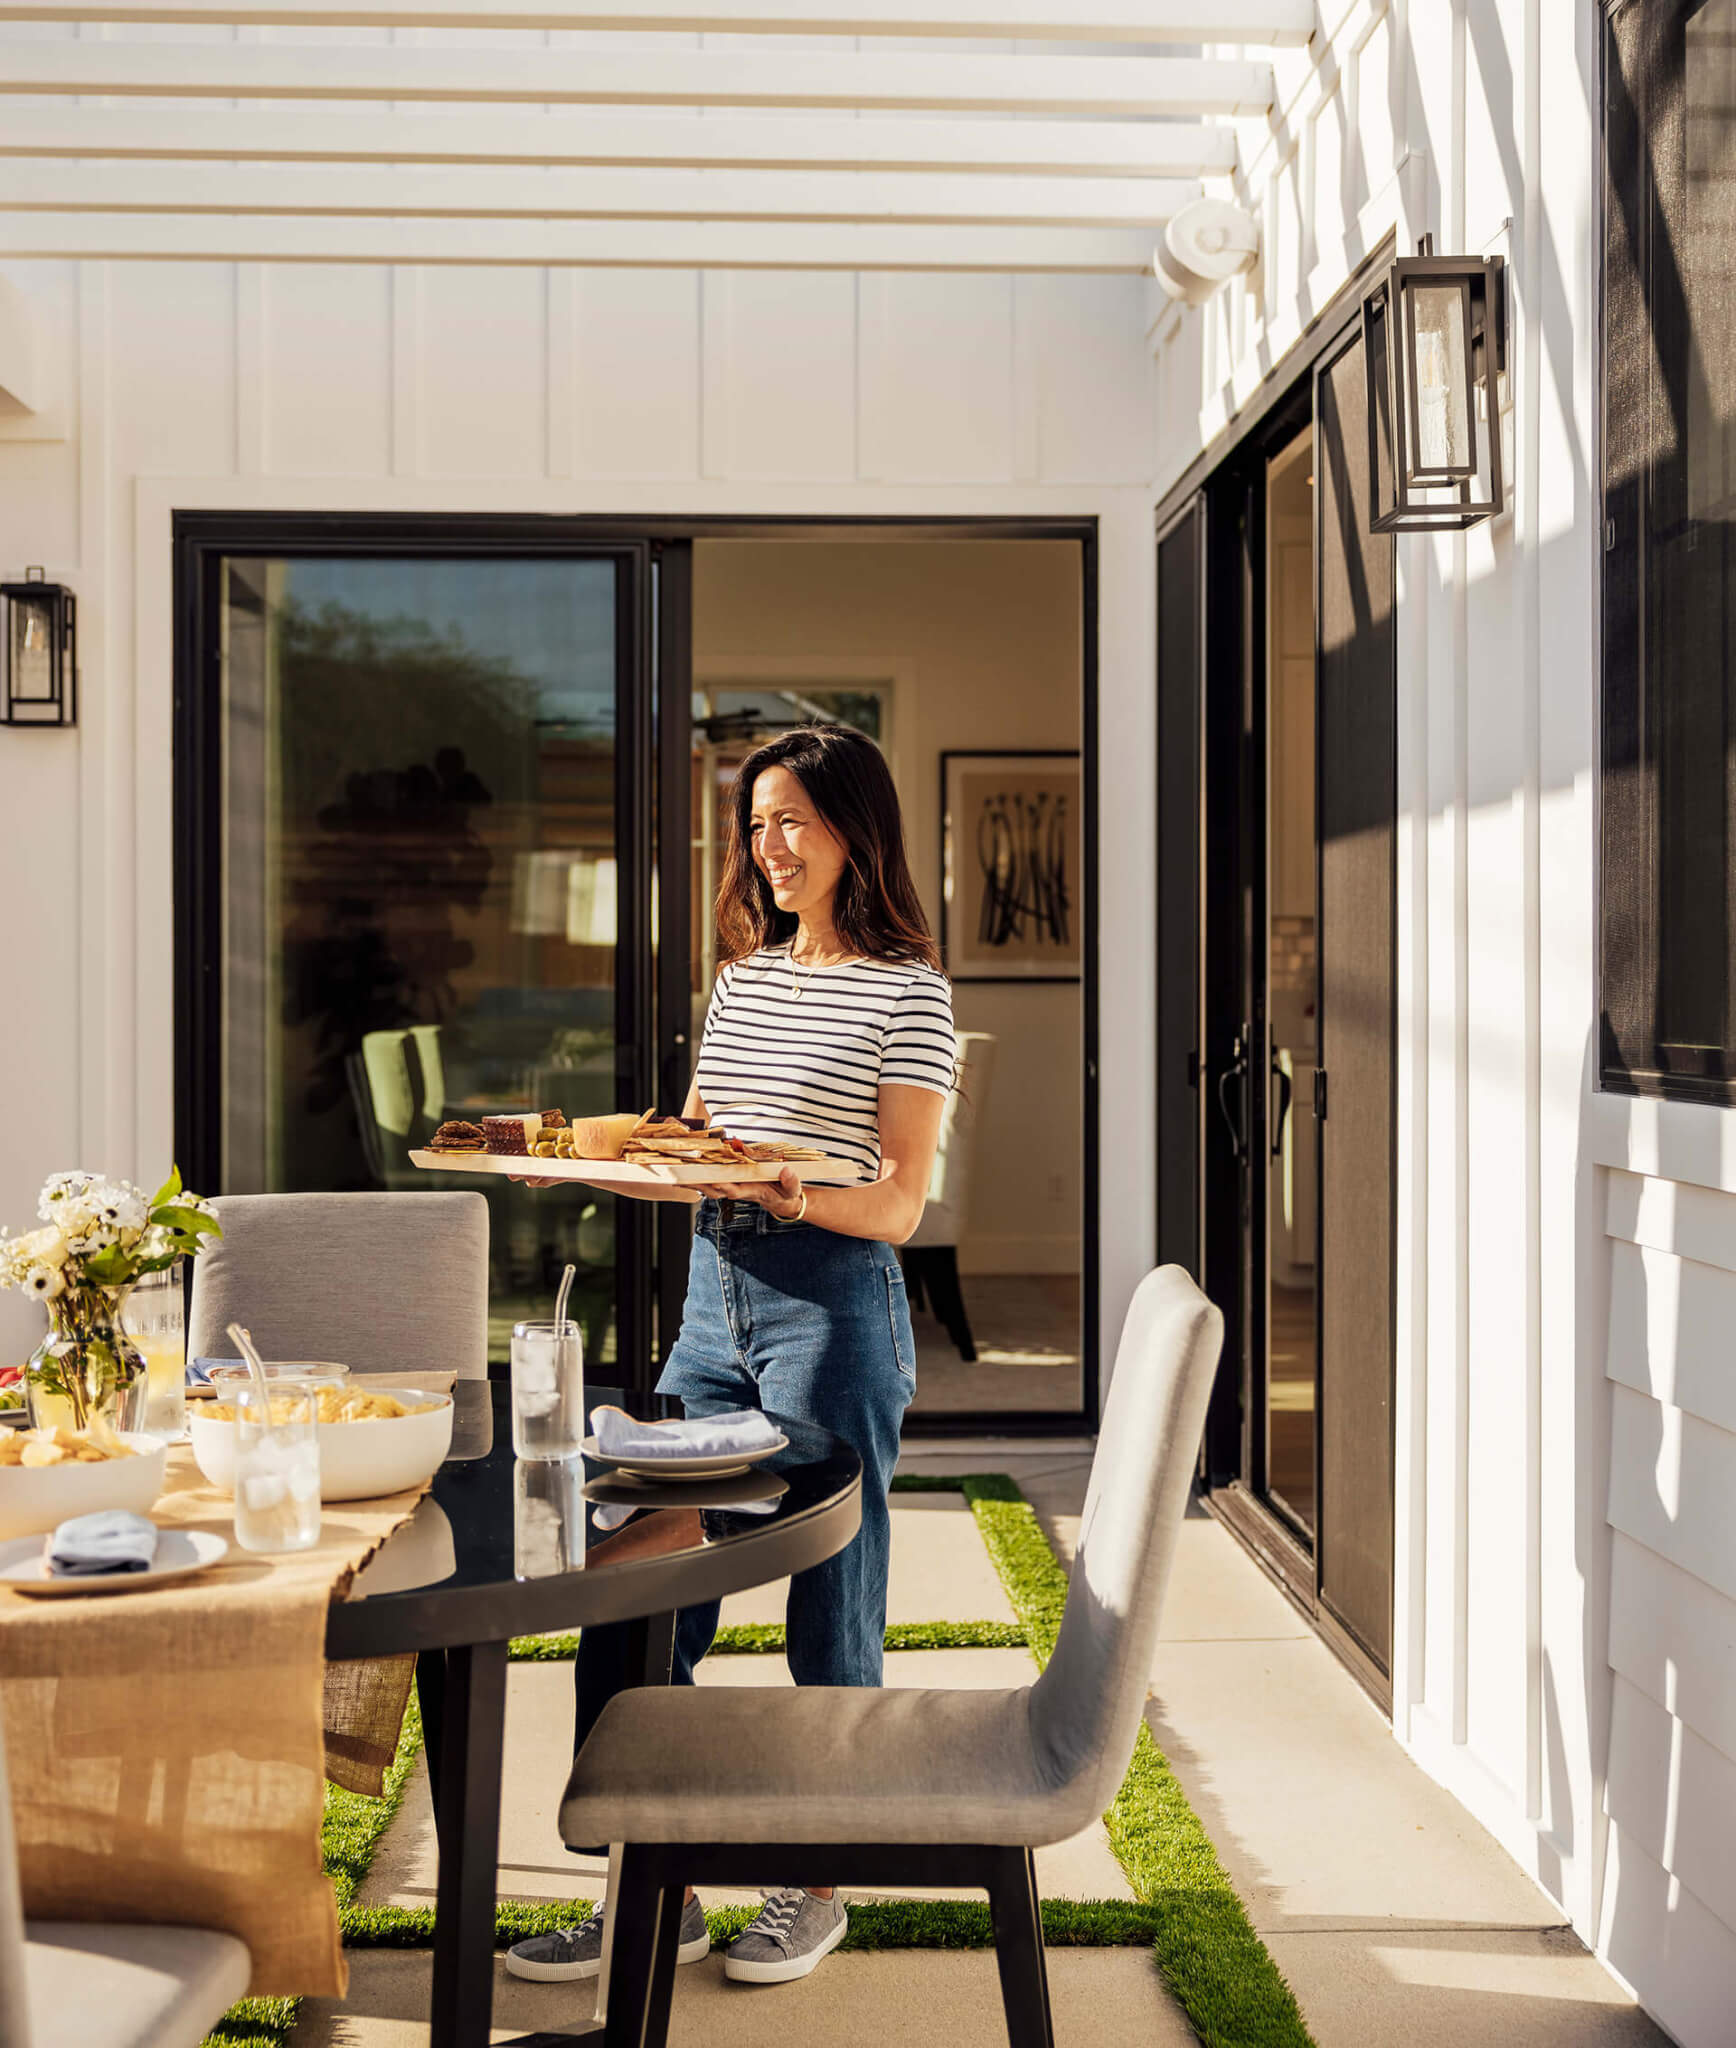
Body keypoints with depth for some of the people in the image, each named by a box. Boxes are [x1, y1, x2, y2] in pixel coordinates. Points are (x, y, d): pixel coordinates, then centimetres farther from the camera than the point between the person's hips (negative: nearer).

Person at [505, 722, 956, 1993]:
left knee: (830, 1614, 4)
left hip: (834, 1301, -7)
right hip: (713, 1294, 7)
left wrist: (792, 1197, -27)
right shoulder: (745, 973, 15)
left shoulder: (907, 989, -5)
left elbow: (900, 1204, -9)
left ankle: (817, 1887, 21)